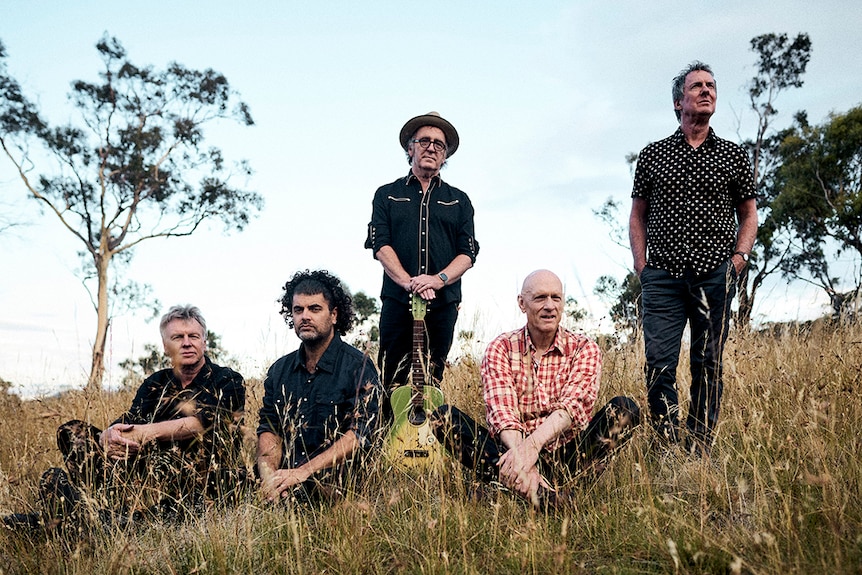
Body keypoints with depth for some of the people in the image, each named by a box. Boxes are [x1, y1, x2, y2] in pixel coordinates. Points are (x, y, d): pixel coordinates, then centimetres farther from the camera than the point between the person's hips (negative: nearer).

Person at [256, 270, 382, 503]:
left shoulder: (358, 366, -3)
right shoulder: (279, 370, 16)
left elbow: (361, 433, -14)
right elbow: (268, 429, 10)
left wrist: (303, 472, -22)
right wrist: (269, 476, -11)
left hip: (332, 489, -3)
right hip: (283, 488, 4)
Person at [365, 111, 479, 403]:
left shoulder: (458, 201, 15)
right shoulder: (387, 194, 12)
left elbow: (468, 253, 5)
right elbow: (380, 244, -2)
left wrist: (439, 279, -15)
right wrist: (409, 282, -18)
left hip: (443, 303, 2)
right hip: (397, 301, -1)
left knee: (432, 384, 6)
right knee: (393, 384, -2)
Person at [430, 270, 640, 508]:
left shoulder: (584, 349, 3)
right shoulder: (500, 348, 4)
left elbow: (573, 405, -15)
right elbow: (502, 411, -12)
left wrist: (533, 443, -34)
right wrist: (519, 453, -33)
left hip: (567, 456, 0)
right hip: (512, 449, 0)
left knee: (625, 408, -22)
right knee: (443, 417, -21)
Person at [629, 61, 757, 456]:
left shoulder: (733, 156, 11)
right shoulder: (652, 155, 10)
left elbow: (748, 213, 16)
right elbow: (637, 215, 13)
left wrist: (739, 257, 0)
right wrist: (641, 267, 3)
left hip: (715, 276, 1)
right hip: (662, 276, 0)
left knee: (709, 366, 3)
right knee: (659, 365, -6)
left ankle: (699, 451, 10)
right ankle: (668, 449, 4)